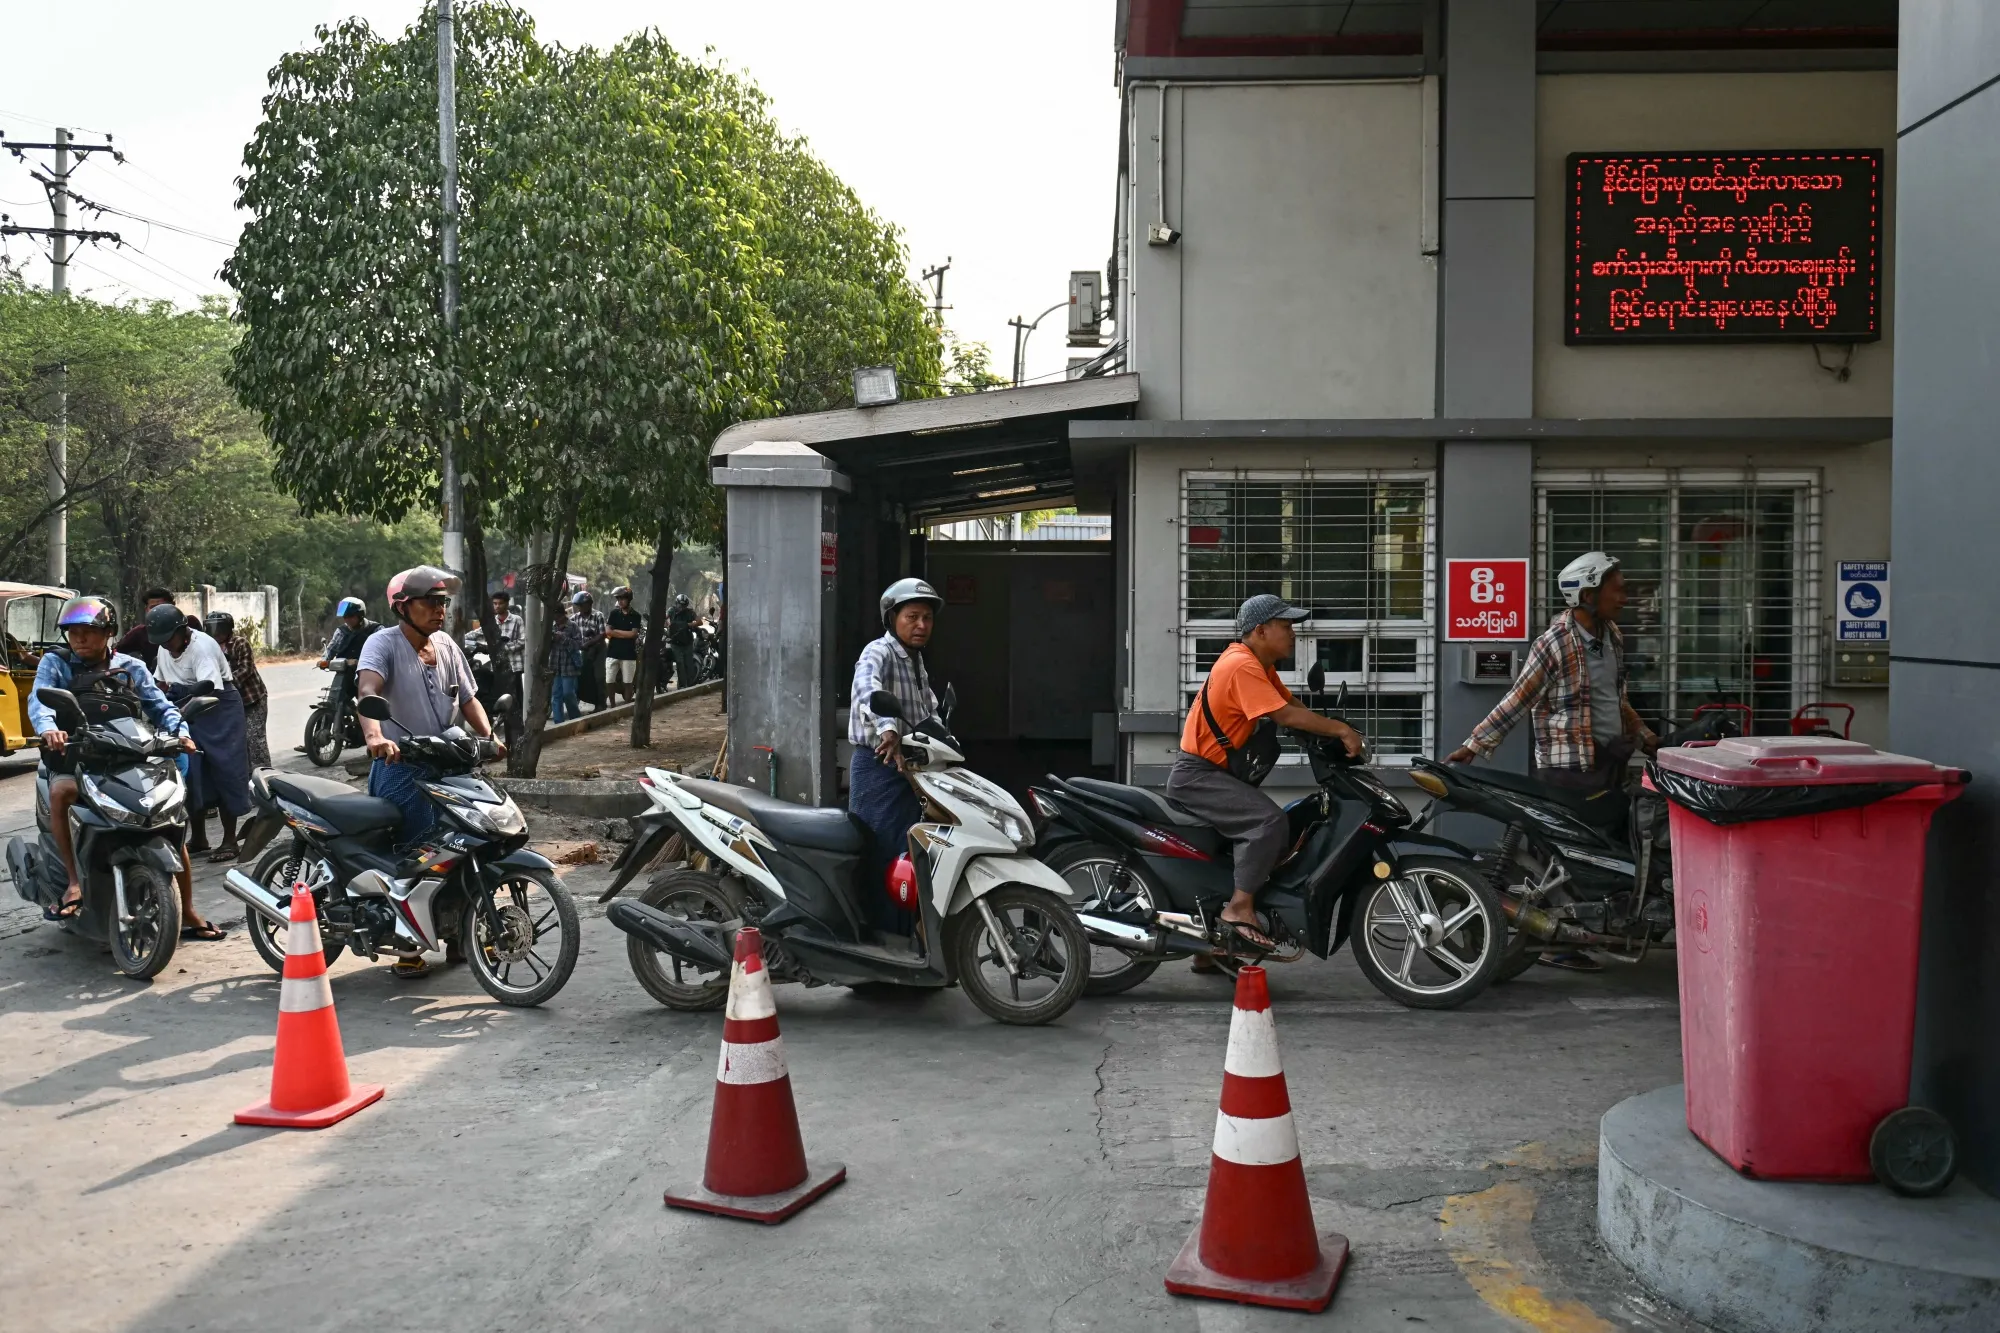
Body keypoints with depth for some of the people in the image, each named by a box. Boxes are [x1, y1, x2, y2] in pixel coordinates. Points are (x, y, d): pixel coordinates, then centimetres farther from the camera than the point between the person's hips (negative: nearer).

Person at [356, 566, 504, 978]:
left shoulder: (447, 646, 13)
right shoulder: (383, 643, -8)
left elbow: (468, 699, 14)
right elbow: (368, 690, -25)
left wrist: (488, 736, -5)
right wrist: (374, 735, -44)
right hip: (399, 764, -6)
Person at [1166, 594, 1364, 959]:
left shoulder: (1260, 665, 13)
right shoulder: (1242, 666, -19)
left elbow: (1295, 705, 11)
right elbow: (1285, 715, -26)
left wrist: (1333, 732, -3)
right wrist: (1341, 729, -22)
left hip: (1217, 774, 11)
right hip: (1197, 776, -11)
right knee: (1271, 821, -28)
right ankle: (1239, 910, -21)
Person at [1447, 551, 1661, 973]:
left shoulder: (1612, 636, 11)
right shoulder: (1556, 643, -15)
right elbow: (1517, 700, -14)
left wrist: (1643, 735, 27)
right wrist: (1473, 745, -17)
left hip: (1612, 756, 8)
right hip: (1570, 764, -8)